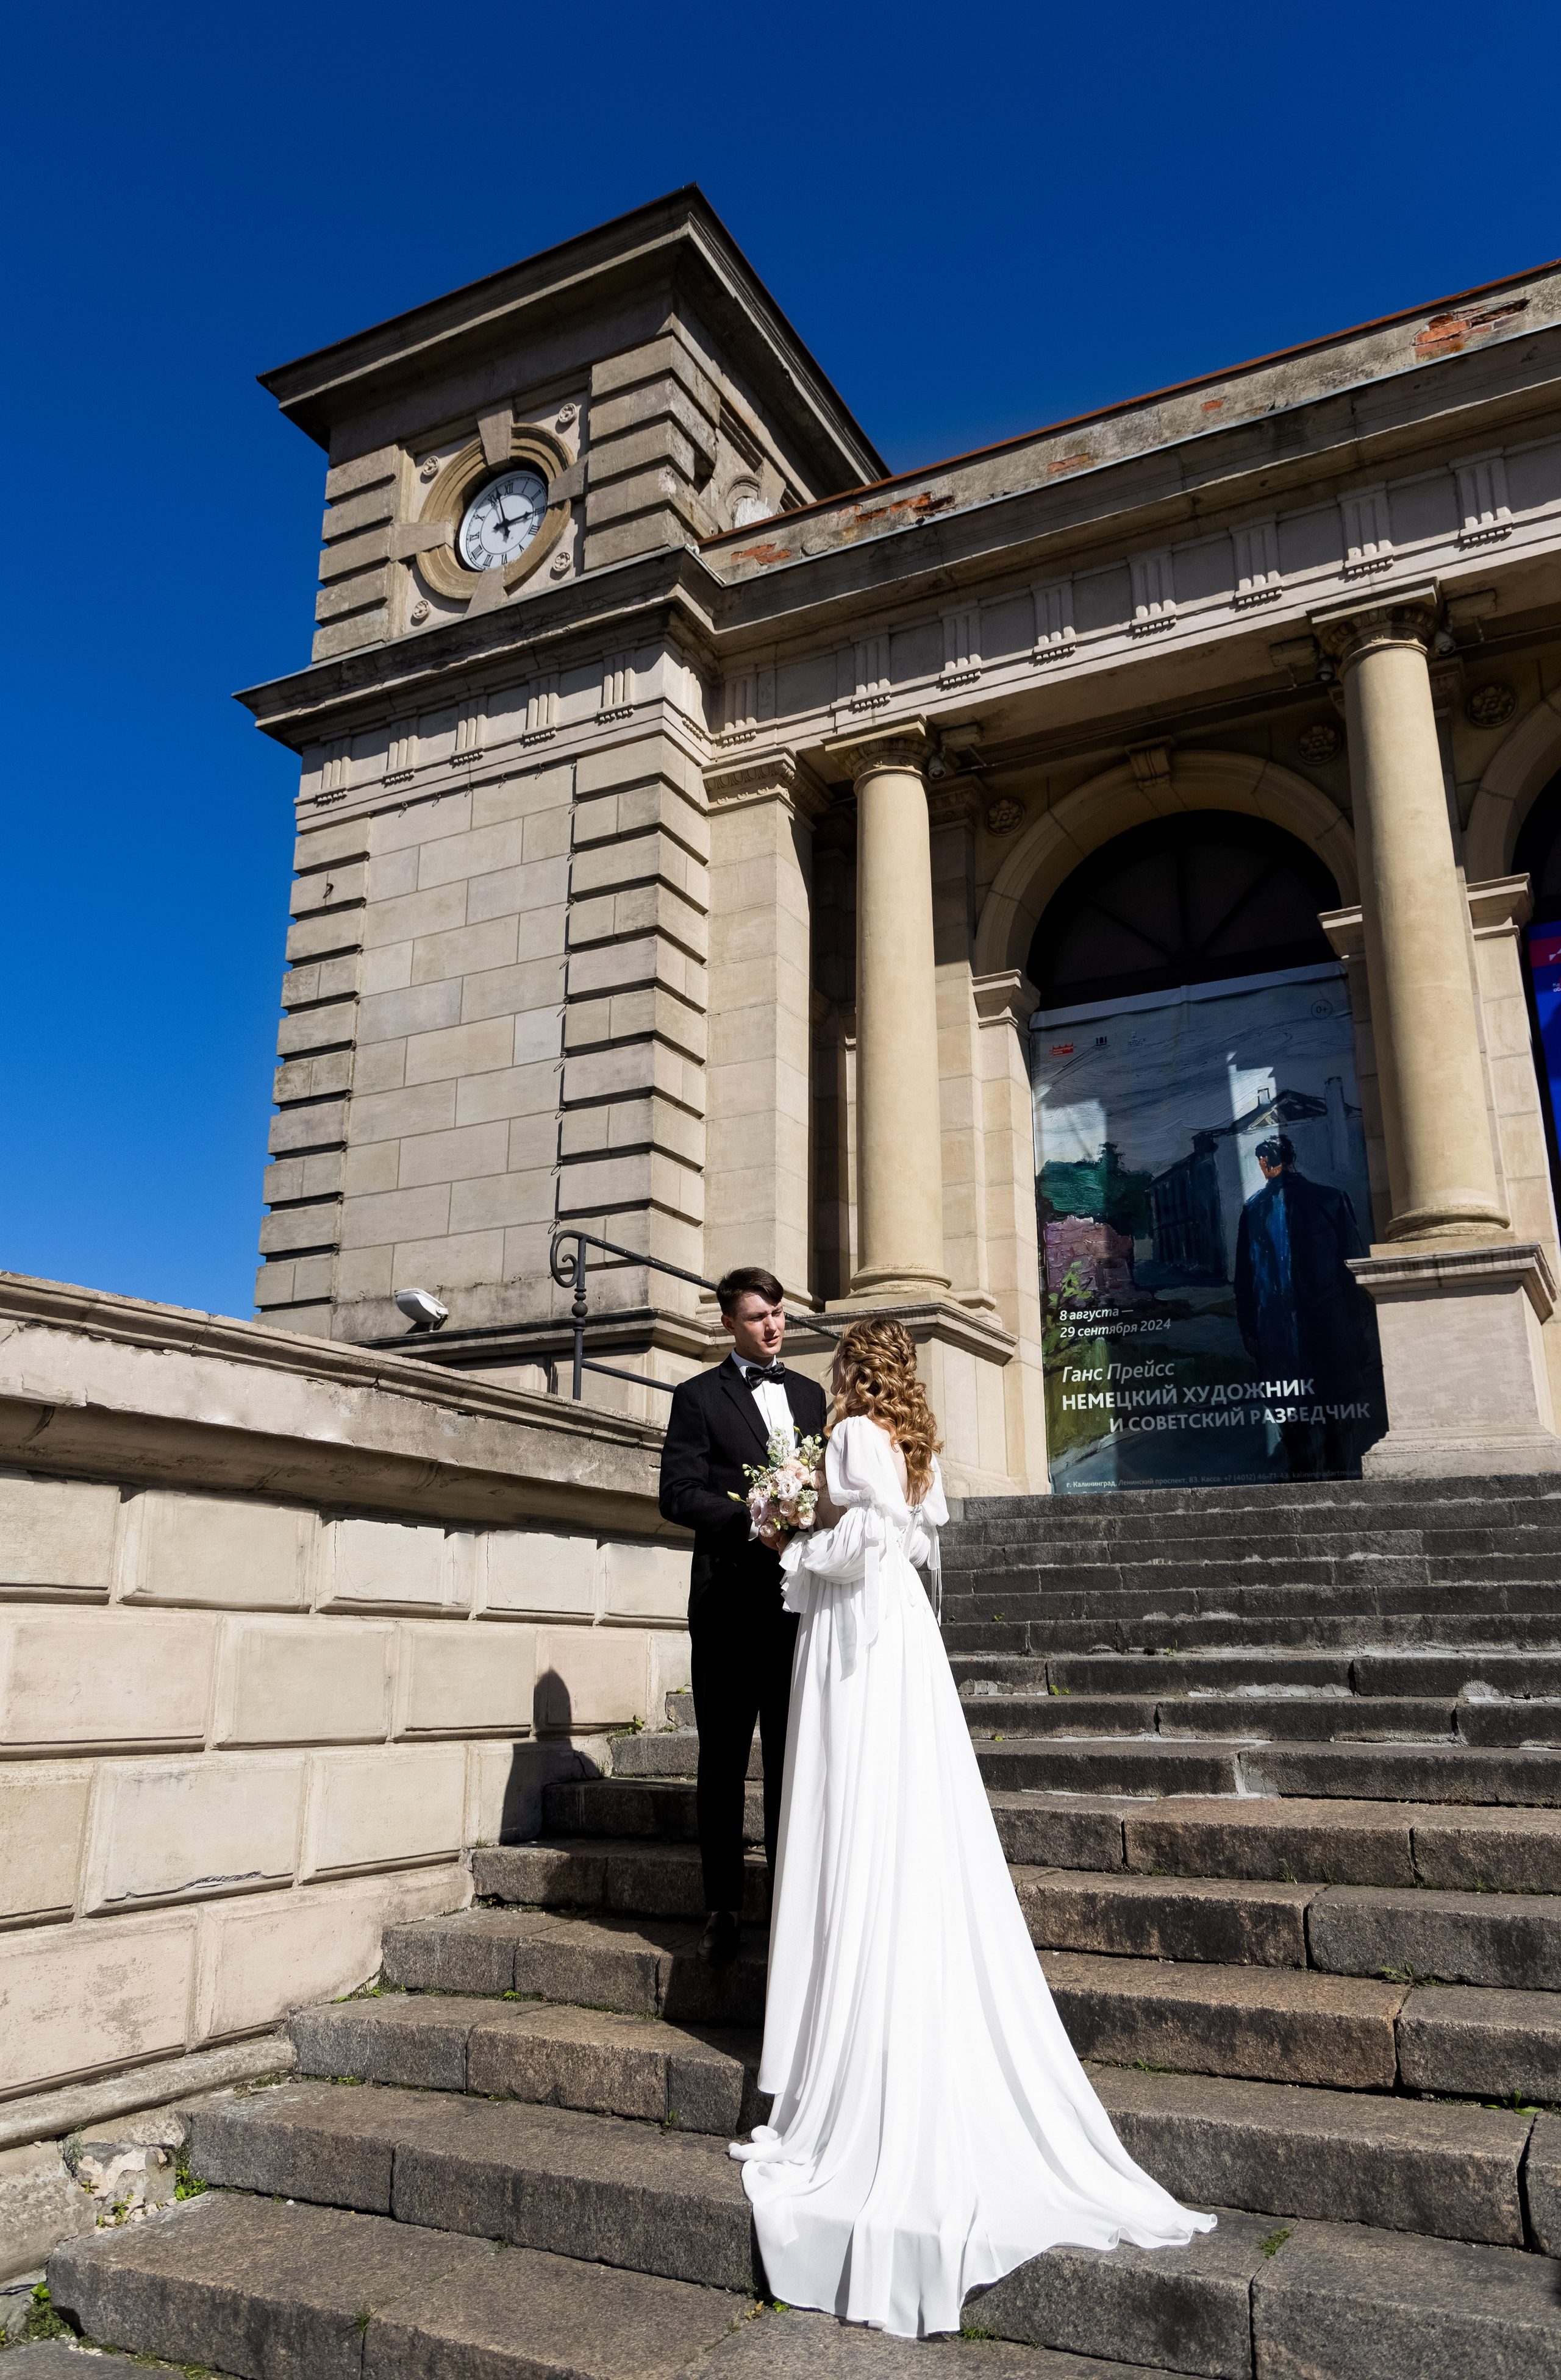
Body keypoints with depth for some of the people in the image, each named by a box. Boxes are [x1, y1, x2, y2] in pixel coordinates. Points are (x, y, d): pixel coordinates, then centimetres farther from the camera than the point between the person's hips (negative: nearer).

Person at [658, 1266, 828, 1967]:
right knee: (723, 1761, 5)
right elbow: (678, 1492, -8)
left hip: (798, 1602, 4)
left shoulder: (810, 1395, 16)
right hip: (730, 1606, -3)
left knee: (792, 1760, 9)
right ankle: (723, 1909, 15)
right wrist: (755, 1520, -20)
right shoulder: (699, 1396, 2)